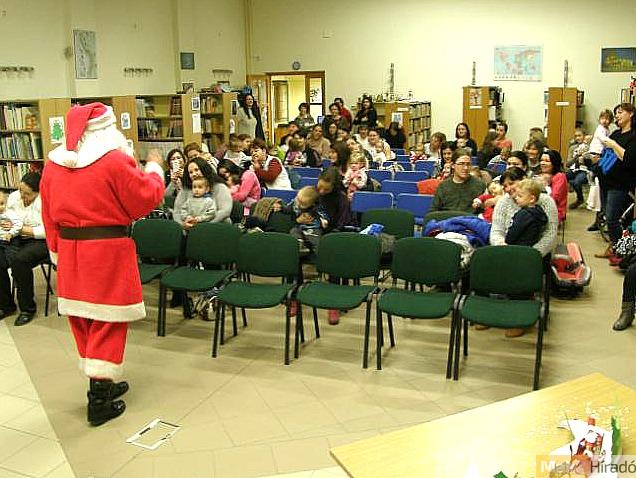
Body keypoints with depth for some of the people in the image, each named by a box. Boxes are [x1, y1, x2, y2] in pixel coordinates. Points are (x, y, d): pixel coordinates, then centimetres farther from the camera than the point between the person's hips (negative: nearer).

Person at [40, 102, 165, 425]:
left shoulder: (53, 164, 5)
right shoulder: (115, 160, -14)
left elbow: (49, 216, 10)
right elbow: (145, 200, -9)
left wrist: (57, 250, 19)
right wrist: (154, 170, 7)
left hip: (69, 251, 6)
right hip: (108, 251, -6)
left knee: (82, 320, 16)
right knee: (107, 323, 2)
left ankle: (102, 384, 30)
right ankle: (100, 401, 5)